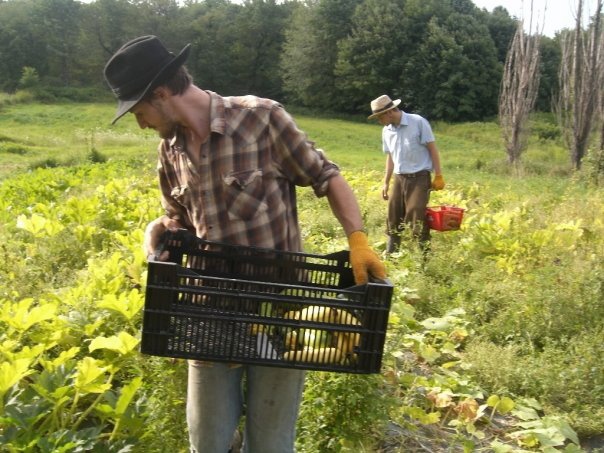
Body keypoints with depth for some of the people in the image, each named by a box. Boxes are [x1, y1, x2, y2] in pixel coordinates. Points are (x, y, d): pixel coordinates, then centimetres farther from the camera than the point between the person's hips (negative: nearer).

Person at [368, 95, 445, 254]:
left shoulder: (418, 122, -10)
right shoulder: (387, 131, 7)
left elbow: (432, 149, -7)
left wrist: (438, 176, -10)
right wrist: (386, 182, 18)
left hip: (419, 178, -6)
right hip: (399, 179, 6)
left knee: (418, 220, -9)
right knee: (394, 219, 9)